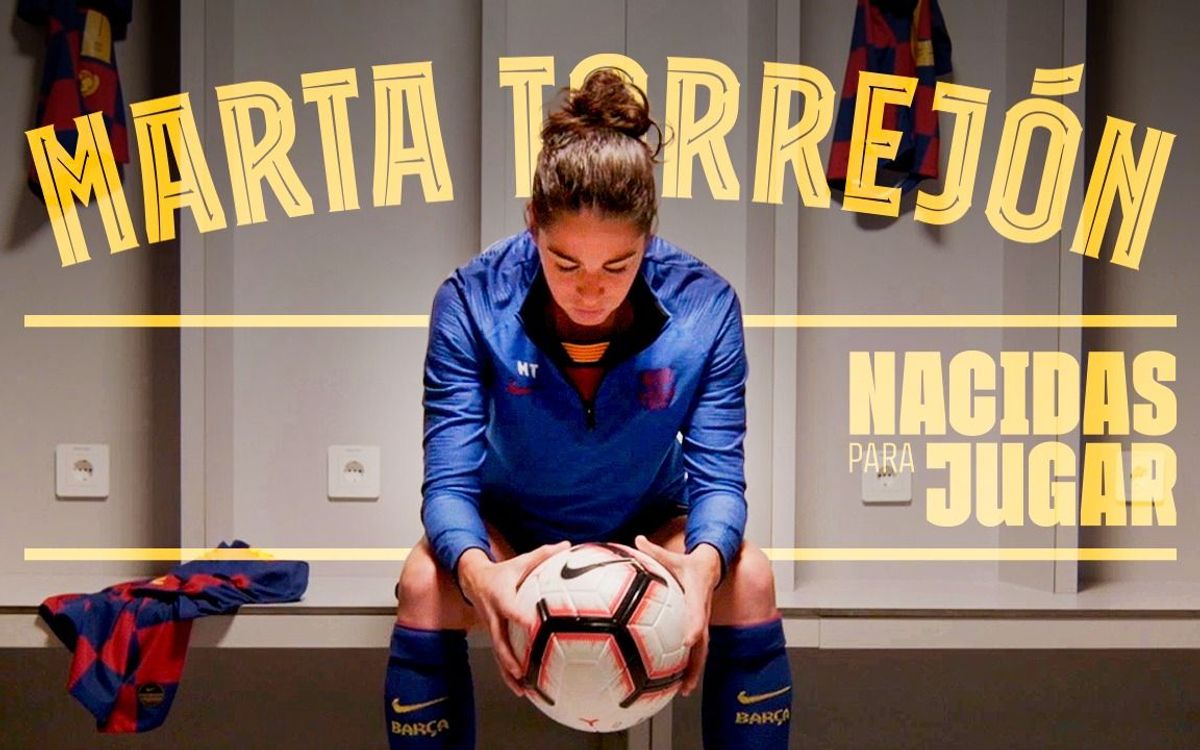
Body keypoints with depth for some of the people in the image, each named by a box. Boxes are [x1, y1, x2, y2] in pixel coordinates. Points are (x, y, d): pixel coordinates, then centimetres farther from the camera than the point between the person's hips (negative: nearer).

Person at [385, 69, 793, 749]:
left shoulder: (705, 305, -21)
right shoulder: (471, 303, -23)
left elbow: (718, 474, -21)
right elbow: (450, 478, -25)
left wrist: (703, 563, -45)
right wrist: (478, 570, -48)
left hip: (646, 531, 1)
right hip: (512, 530, 0)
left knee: (749, 577, -29)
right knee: (426, 581, -31)